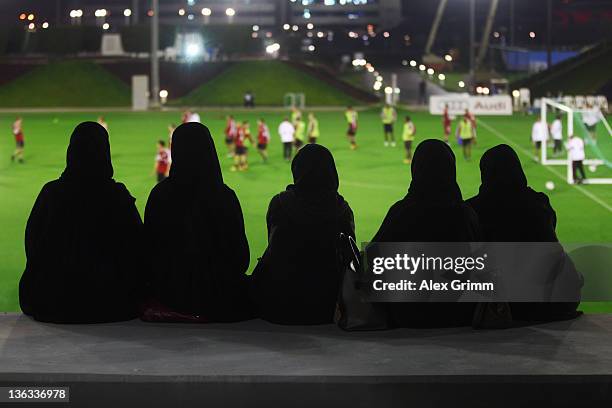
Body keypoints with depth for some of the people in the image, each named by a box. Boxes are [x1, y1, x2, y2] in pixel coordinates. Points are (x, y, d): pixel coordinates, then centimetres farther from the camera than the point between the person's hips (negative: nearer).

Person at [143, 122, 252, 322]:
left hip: (169, 294, 3)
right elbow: (241, 255, -7)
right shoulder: (225, 196, -14)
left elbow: (150, 248, -1)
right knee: (248, 283, 29)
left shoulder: (159, 195, -9)